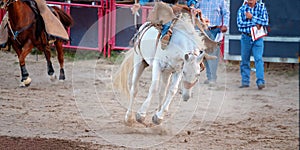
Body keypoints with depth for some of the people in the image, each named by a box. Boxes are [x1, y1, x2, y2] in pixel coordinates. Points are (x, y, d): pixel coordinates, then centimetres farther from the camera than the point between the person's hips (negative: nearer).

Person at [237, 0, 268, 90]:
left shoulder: (261, 8, 1)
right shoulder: (242, 9, 2)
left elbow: (265, 21, -11)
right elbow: (240, 23, -12)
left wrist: (252, 17, -16)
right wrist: (255, 23, -14)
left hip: (257, 38, -2)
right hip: (246, 37, 2)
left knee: (258, 59, -13)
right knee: (245, 60, 8)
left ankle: (260, 82, -18)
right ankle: (245, 81, 18)